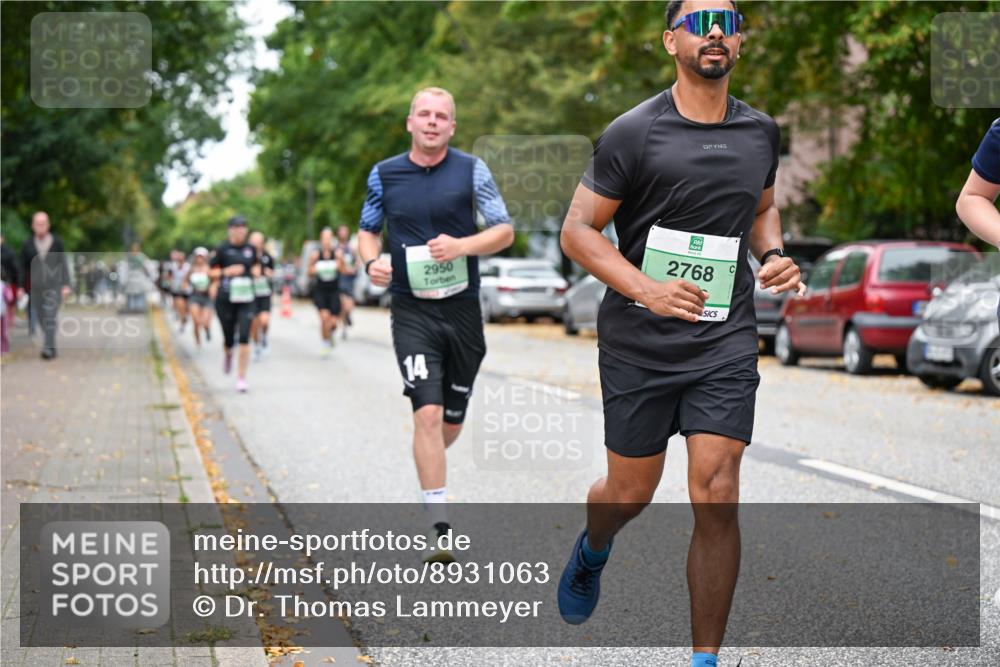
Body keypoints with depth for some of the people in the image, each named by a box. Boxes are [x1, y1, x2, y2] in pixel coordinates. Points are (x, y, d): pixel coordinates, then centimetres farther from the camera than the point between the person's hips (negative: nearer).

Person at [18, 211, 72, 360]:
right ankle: (51, 345, 20)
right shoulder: (28, 245, 3)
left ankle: (48, 347, -22)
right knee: (41, 319, 6)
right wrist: (21, 287, 2)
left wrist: (66, 285, -9)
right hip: (36, 286, 3)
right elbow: (23, 267, 6)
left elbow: (63, 264, -1)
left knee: (51, 315, -16)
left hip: (53, 285, -3)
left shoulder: (56, 243, -1)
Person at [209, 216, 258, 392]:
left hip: (246, 299, 2)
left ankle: (241, 378, -4)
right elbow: (210, 271, 0)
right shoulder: (222, 249, -3)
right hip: (225, 298, -2)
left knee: (244, 338, -10)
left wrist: (255, 272, 4)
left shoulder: (250, 249, 7)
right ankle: (228, 355, 44)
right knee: (229, 338, 6)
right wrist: (227, 272, -14)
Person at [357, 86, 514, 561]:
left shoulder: (472, 170, 1)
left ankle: (428, 466, 44)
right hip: (412, 312, -1)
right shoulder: (384, 175, 4)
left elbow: (504, 231, 0)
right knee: (428, 413, -16)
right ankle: (439, 527, -13)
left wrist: (461, 246, -18)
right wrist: (371, 262, -6)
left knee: (452, 421, 10)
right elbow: (368, 231, 16)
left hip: (463, 309, 1)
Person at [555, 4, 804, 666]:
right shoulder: (634, 133, -8)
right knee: (631, 492, 11)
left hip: (727, 343, 2)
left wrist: (774, 255, 4)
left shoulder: (761, 132, 7)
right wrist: (646, 289, -21)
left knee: (716, 498, -9)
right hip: (639, 343, -2)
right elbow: (578, 230, -7)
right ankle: (592, 551, 49)